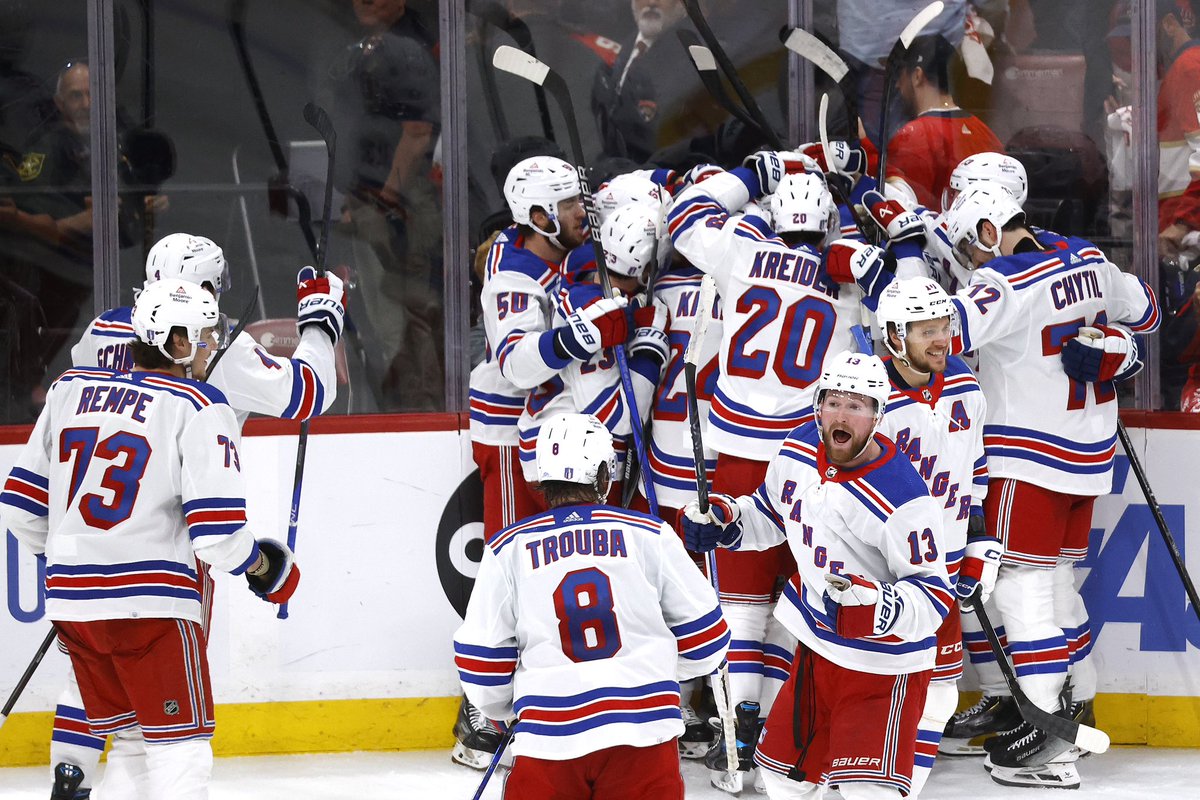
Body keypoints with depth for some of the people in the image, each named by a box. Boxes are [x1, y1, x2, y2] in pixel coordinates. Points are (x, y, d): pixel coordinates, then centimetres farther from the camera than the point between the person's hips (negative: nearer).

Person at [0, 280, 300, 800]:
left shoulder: (71, 388, 10)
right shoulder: (200, 409, -8)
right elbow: (216, 528, -13)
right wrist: (262, 566, 6)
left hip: (71, 597, 7)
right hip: (150, 602, -6)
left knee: (133, 743, 18)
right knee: (181, 749, -1)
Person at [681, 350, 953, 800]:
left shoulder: (903, 499, -27)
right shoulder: (799, 451, -4)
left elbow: (933, 595, -23)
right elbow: (772, 512, 17)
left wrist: (877, 607, -40)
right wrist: (721, 520, 0)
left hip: (883, 664, -8)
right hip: (818, 646, 8)